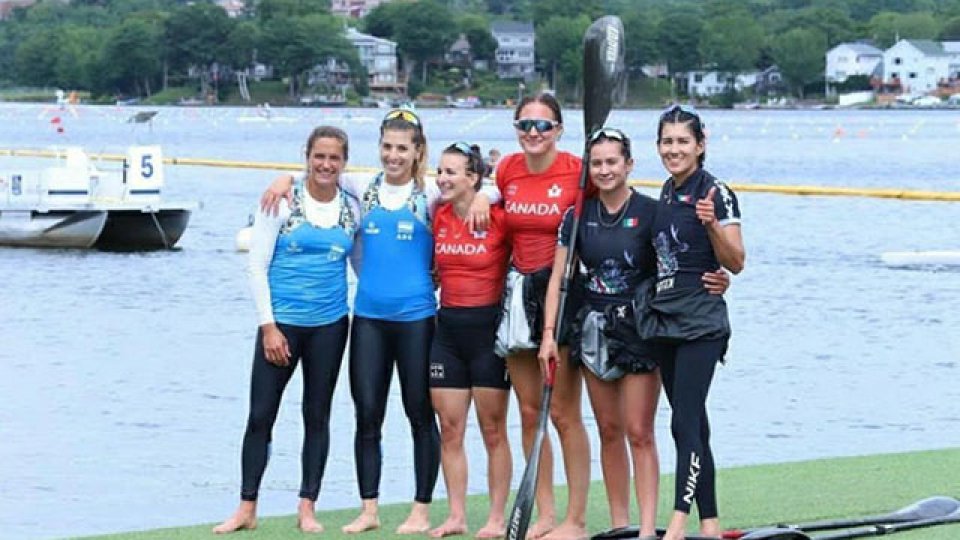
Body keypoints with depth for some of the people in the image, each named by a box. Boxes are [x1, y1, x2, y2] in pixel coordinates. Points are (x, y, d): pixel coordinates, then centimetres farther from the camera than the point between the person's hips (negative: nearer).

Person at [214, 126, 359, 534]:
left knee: (318, 416, 7)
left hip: (330, 324, 3)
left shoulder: (352, 209, 4)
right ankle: (247, 508, 5)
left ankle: (307, 508, 14)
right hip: (282, 321, -3)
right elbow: (257, 266, -5)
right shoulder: (284, 202, -5)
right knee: (261, 415, -3)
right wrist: (268, 326, -10)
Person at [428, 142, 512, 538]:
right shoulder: (438, 217, 6)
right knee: (449, 429, 5)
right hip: (447, 328, 5)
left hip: (488, 327, -5)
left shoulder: (499, 218, -9)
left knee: (493, 431, 1)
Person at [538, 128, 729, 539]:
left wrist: (715, 283, -28)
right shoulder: (578, 216, 4)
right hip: (594, 330, 4)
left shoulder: (651, 212, -7)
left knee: (639, 432, -8)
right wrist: (549, 333, -4)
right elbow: (558, 276, 4)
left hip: (640, 327, -4)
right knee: (609, 431, 9)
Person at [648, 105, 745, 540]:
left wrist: (713, 224, -27)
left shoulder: (715, 193, -10)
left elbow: (735, 263, -14)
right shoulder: (668, 192, 13)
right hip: (666, 321, 8)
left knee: (685, 423, -14)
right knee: (692, 425, 10)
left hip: (701, 322, -8)